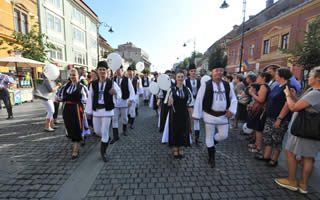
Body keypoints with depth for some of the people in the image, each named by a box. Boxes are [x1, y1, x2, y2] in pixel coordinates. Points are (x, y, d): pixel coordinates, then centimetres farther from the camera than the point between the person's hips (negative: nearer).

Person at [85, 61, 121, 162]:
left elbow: (119, 96, -2)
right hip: (96, 110, 3)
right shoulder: (93, 84, 3)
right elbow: (90, 98, 5)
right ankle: (106, 139, 47)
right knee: (97, 131, 12)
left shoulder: (112, 83, -4)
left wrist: (115, 93, -26)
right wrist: (88, 111, 6)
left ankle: (103, 152, 21)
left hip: (107, 110, -3)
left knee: (105, 132, 0)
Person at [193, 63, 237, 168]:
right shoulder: (206, 85, -8)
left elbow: (233, 99, 12)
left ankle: (211, 145, 40)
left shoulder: (227, 85, 5)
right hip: (210, 115, -4)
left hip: (223, 115, 4)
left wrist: (231, 110, -4)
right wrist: (197, 114, -7)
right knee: (209, 136, 8)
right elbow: (199, 100, -7)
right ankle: (211, 157, 28)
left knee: (223, 135, 9)